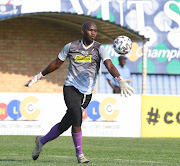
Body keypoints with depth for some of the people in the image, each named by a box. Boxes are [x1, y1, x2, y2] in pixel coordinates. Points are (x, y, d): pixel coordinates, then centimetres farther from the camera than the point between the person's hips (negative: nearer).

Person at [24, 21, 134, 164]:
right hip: (71, 88, -2)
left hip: (87, 93, 2)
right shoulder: (71, 47, 2)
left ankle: (42, 141, 30)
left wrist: (120, 80, -35)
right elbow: (56, 63, 16)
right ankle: (79, 154, -10)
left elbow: (110, 66, -16)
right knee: (77, 118, -23)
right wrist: (38, 77, 23)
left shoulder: (99, 49, -1)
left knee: (64, 125, 5)